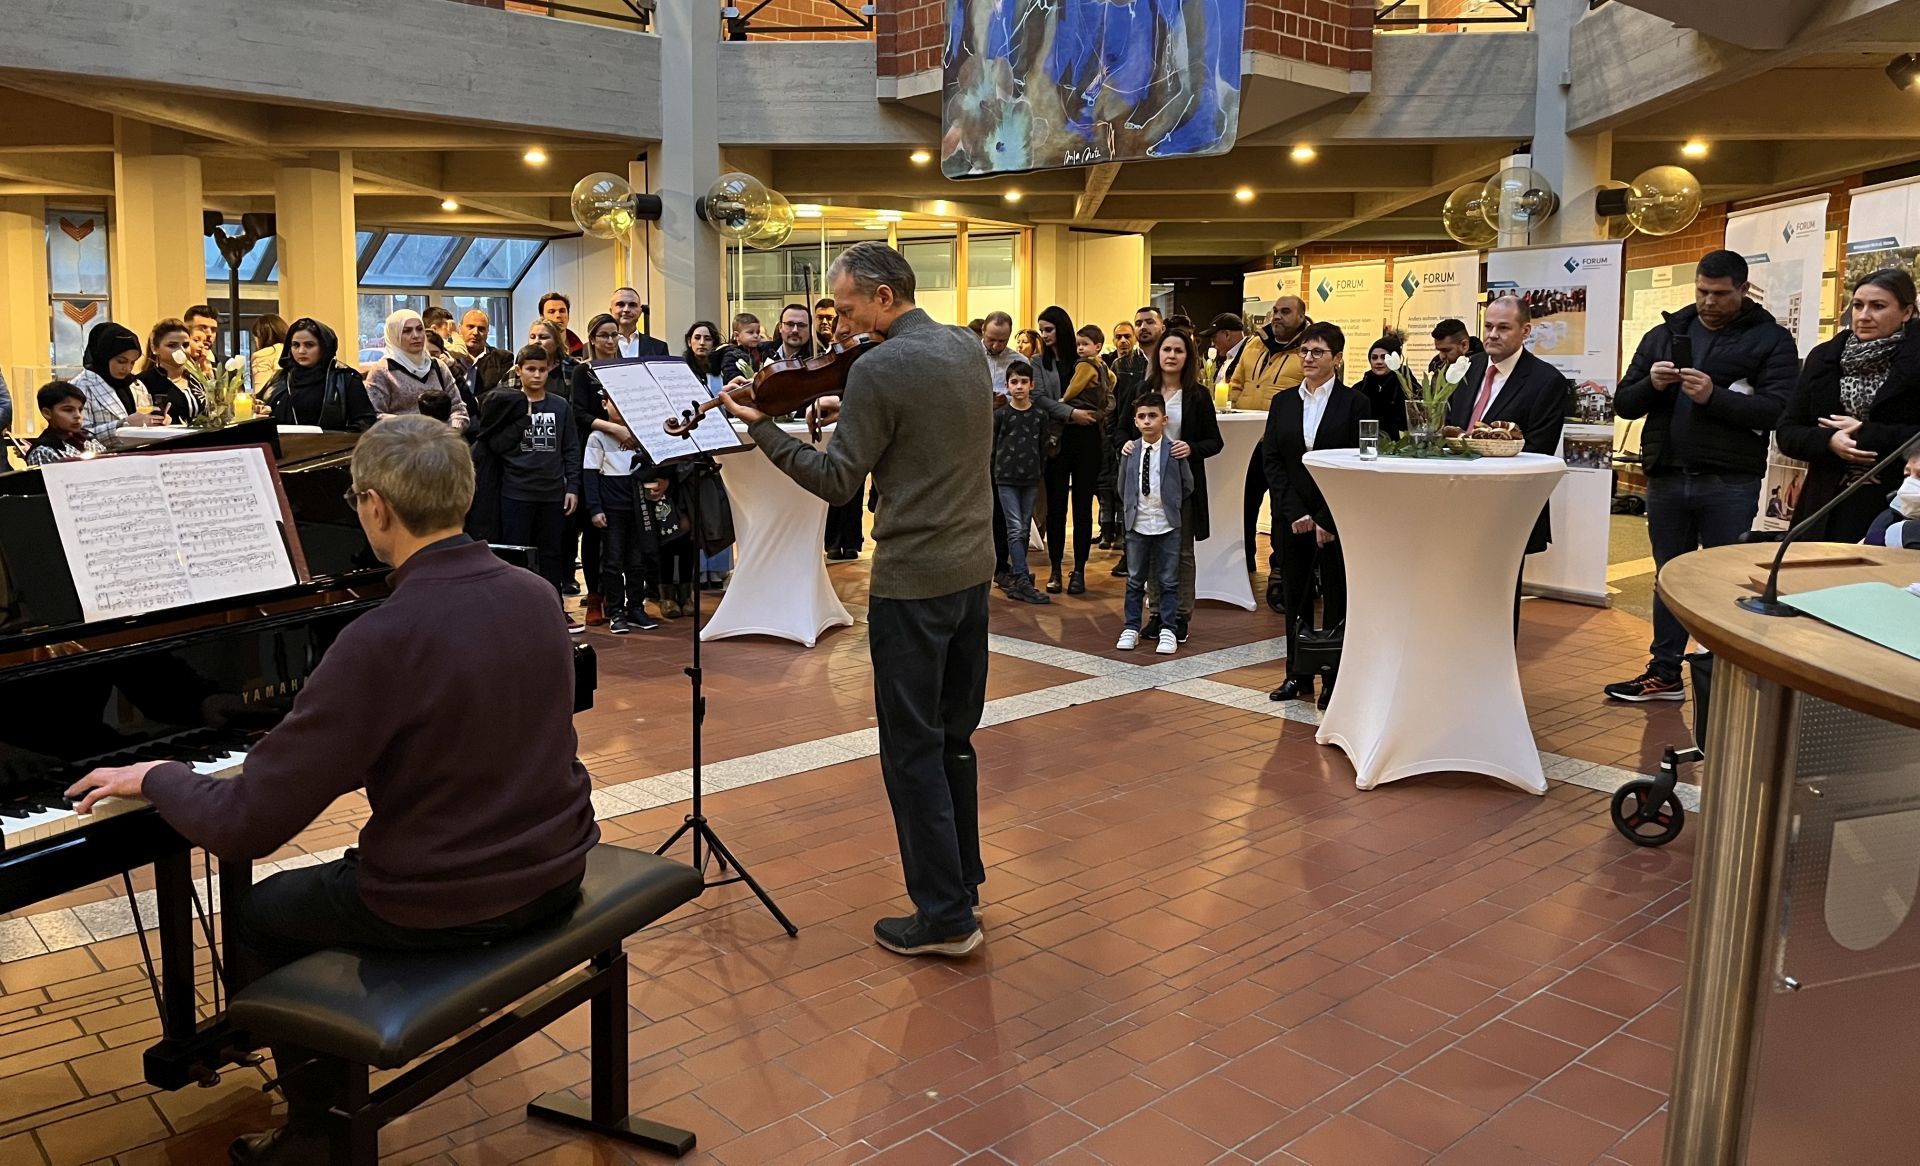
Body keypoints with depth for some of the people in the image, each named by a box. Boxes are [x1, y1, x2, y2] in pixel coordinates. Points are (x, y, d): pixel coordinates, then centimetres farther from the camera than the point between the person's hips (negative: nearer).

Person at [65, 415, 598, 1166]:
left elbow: (244, 827, -20)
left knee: (255, 920, 22)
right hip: (554, 872, 7)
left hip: (444, 901, -6)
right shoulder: (536, 596, -4)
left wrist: (157, 777, 0)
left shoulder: (382, 639, -25)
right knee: (352, 874, 35)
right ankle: (343, 1053, 48)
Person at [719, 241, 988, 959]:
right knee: (954, 732, 20)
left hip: (912, 582, -8)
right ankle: (960, 869, 32)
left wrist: (762, 427, -7)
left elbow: (837, 481, -13)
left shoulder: (879, 369, -17)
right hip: (972, 566, 8)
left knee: (913, 747, 0)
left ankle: (945, 915, 5)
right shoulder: (968, 347, 7)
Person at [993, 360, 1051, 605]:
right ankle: (1023, 582, -12)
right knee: (1015, 529, -8)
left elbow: (1042, 447, 10)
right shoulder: (1000, 414, -3)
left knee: (1024, 530, 8)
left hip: (1031, 479, 3)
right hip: (1006, 479, -3)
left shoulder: (1040, 415, 3)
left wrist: (1039, 472, 10)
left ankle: (1014, 574, 19)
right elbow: (992, 446, 4)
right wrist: (998, 469, 6)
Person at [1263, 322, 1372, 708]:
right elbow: (1271, 460, 3)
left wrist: (1328, 519, -13)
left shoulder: (1355, 403, -3)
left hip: (1337, 517, -3)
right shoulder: (1283, 402, 8)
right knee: (1295, 596, 9)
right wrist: (1295, 512, -8)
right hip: (1291, 517, 3)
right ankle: (1298, 676, 19)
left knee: (1336, 599, 2)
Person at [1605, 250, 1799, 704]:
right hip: (1667, 479, 4)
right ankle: (1664, 674, 21)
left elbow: (1776, 410, -12)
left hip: (1731, 484, -4)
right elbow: (1623, 404, 9)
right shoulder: (1664, 335, 12)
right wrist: (1651, 384, -11)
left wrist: (1714, 396, -22)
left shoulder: (1771, 340, 1)